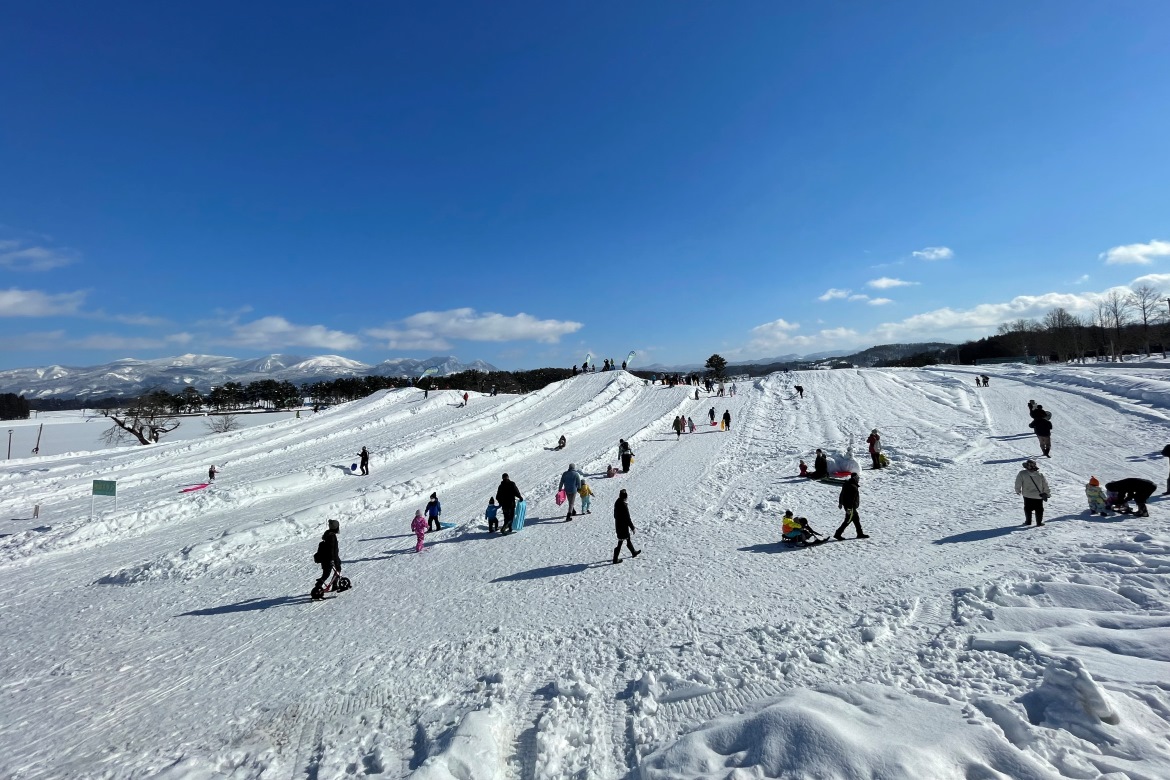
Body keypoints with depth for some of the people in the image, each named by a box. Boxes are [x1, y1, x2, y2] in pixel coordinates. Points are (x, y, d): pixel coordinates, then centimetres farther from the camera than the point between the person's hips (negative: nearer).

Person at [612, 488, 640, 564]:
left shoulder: (617, 503, -1)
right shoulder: (624, 505, -27)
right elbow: (627, 518, -22)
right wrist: (632, 527, -11)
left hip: (618, 525, 9)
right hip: (624, 526, -8)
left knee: (628, 539, 25)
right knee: (620, 543, 4)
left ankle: (634, 552, 42)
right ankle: (615, 559, 14)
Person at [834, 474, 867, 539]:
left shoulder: (847, 484, 8)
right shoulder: (853, 487, -22)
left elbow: (841, 495, 17)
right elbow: (851, 499, -26)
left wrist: (840, 503, 25)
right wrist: (849, 508, -26)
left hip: (846, 505, 10)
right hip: (851, 507, -10)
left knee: (856, 519, 19)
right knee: (848, 521, -2)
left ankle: (860, 534, 29)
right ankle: (838, 534, 0)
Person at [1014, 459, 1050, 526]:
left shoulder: (1022, 473, -16)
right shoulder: (1040, 474, -7)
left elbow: (1018, 482, -10)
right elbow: (1045, 484, 1)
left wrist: (1018, 490, 6)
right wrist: (1046, 493, 12)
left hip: (1027, 495, -1)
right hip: (1039, 496, 1)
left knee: (1028, 508, 12)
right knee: (1039, 509, 14)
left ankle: (1028, 521, 14)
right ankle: (1039, 522, 15)